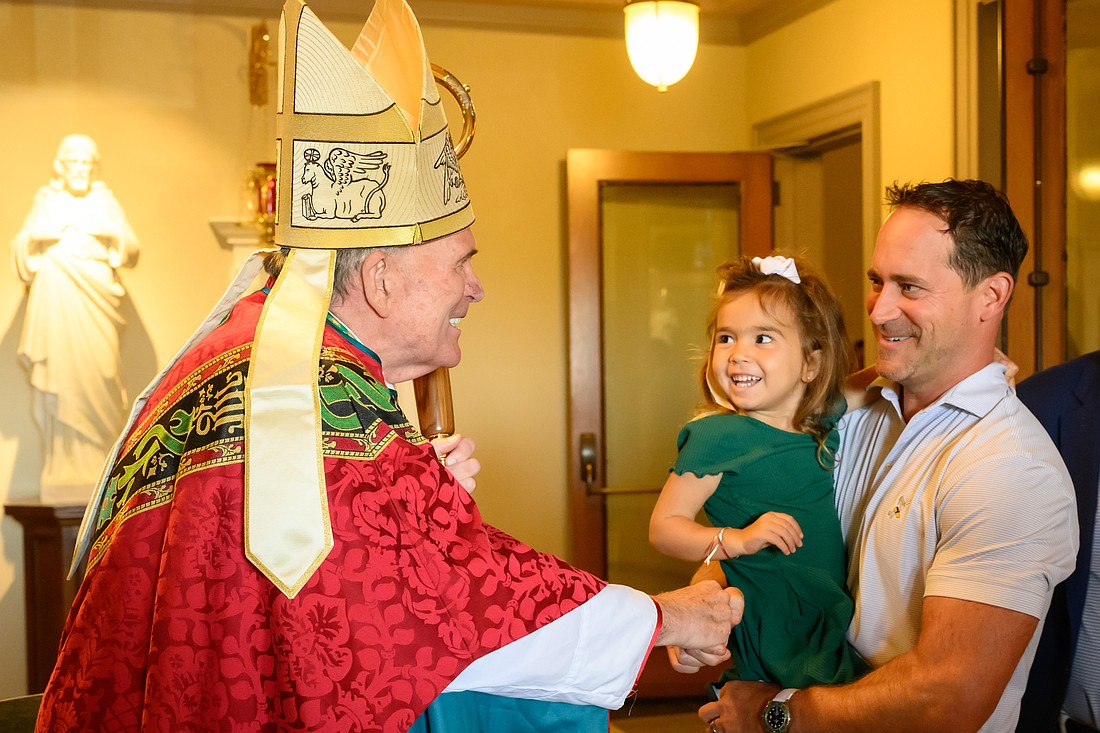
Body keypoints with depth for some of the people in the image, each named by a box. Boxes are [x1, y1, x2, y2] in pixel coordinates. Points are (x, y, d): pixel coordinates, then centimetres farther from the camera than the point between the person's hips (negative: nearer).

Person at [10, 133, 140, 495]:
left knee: (97, 378, -9)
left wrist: (110, 233, -10)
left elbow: (132, 250, 6)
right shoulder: (45, 201, 13)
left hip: (95, 302, 0)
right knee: (58, 378, -5)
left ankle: (98, 460, -1)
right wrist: (38, 235, -8)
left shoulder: (105, 201, 12)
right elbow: (20, 250, 10)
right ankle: (63, 465, 0)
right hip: (55, 299, 0)